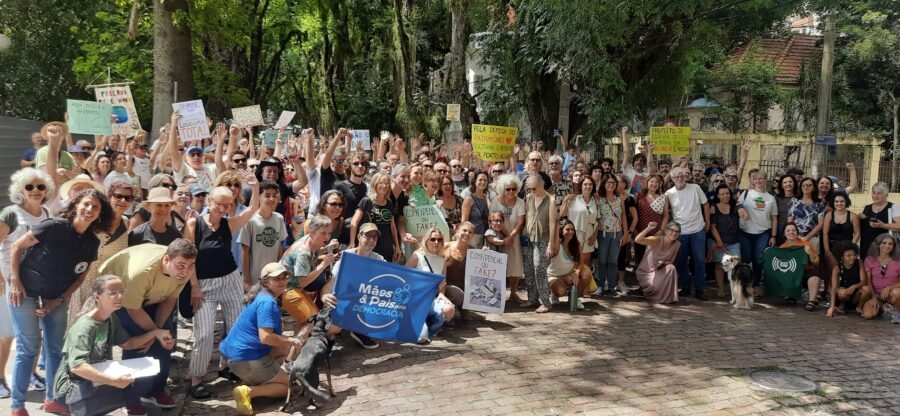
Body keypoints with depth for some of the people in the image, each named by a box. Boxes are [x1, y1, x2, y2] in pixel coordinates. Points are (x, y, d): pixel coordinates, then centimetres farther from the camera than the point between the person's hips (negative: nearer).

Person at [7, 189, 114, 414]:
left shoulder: (92, 242, -3)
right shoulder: (54, 226, -21)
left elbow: (80, 276, 5)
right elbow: (16, 247, -13)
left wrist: (58, 300, -4)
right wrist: (15, 282, -16)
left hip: (56, 297, 6)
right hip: (26, 292, -6)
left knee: (56, 349, 10)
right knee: (28, 349, -3)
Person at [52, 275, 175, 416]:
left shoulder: (112, 318, 3)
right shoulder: (84, 326, -23)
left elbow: (127, 344, 12)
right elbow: (77, 366, -33)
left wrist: (155, 333, -2)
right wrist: (112, 380, -41)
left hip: (97, 380, 9)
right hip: (72, 386, -8)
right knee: (128, 388, -30)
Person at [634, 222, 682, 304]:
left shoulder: (677, 244, -10)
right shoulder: (656, 240, -23)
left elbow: (671, 261, 1)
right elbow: (637, 240, -38)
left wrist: (664, 263, -21)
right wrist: (648, 228, -48)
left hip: (661, 271, 4)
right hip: (646, 272, -4)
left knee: (671, 268, -26)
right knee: (656, 285, -29)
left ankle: (668, 297, -12)